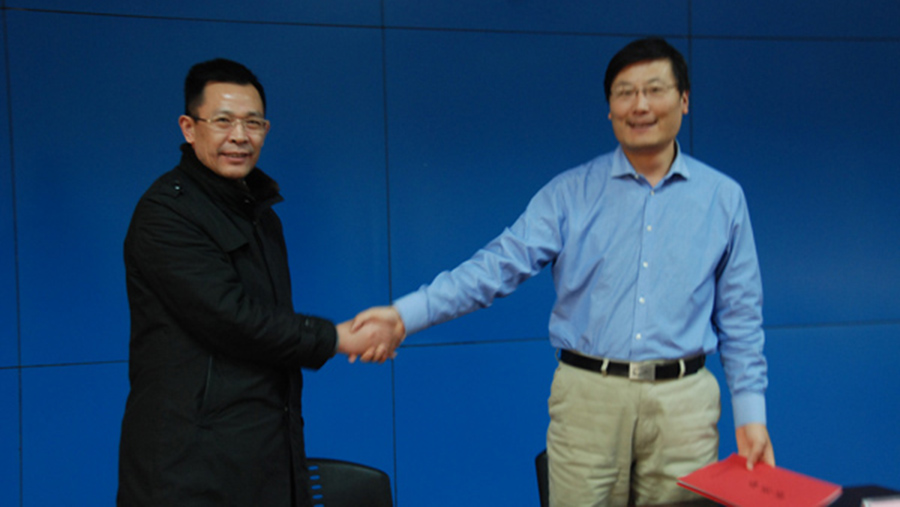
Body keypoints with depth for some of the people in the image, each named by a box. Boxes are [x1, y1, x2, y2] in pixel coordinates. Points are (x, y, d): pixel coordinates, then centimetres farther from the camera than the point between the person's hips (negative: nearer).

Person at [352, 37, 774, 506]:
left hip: (682, 403, 1)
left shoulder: (724, 198, 7)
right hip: (587, 396, -1)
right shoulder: (570, 193, 3)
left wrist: (751, 414, 5)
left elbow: (740, 317, 10)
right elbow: (501, 263, -6)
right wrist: (406, 313, -18)